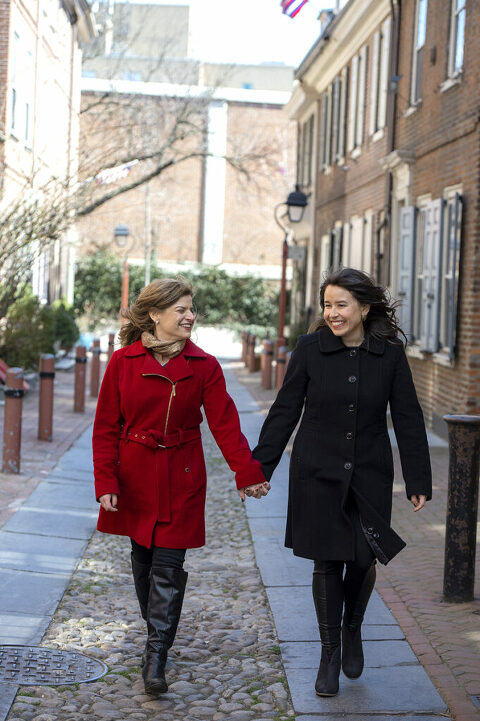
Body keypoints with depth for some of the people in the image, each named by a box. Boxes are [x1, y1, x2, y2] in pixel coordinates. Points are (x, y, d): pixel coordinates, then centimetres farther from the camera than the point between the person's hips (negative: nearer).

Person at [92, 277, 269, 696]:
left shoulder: (203, 366, -3)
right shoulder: (123, 362, -4)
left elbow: (225, 423, -4)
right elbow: (106, 426, -1)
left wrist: (249, 474, -11)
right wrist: (106, 482, -6)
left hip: (180, 479, -1)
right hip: (134, 476, 1)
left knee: (168, 566, -5)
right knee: (143, 560, 13)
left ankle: (156, 657, -2)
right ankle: (158, 633, 35)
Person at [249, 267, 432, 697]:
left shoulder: (390, 354, -3)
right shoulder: (310, 348, -5)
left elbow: (408, 420, 1)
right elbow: (285, 412, 0)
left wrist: (419, 481, -1)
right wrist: (260, 467, 0)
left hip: (369, 476, 1)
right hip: (318, 476, -1)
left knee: (364, 559, 4)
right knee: (327, 563, 3)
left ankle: (353, 630, 34)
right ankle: (330, 654, 18)